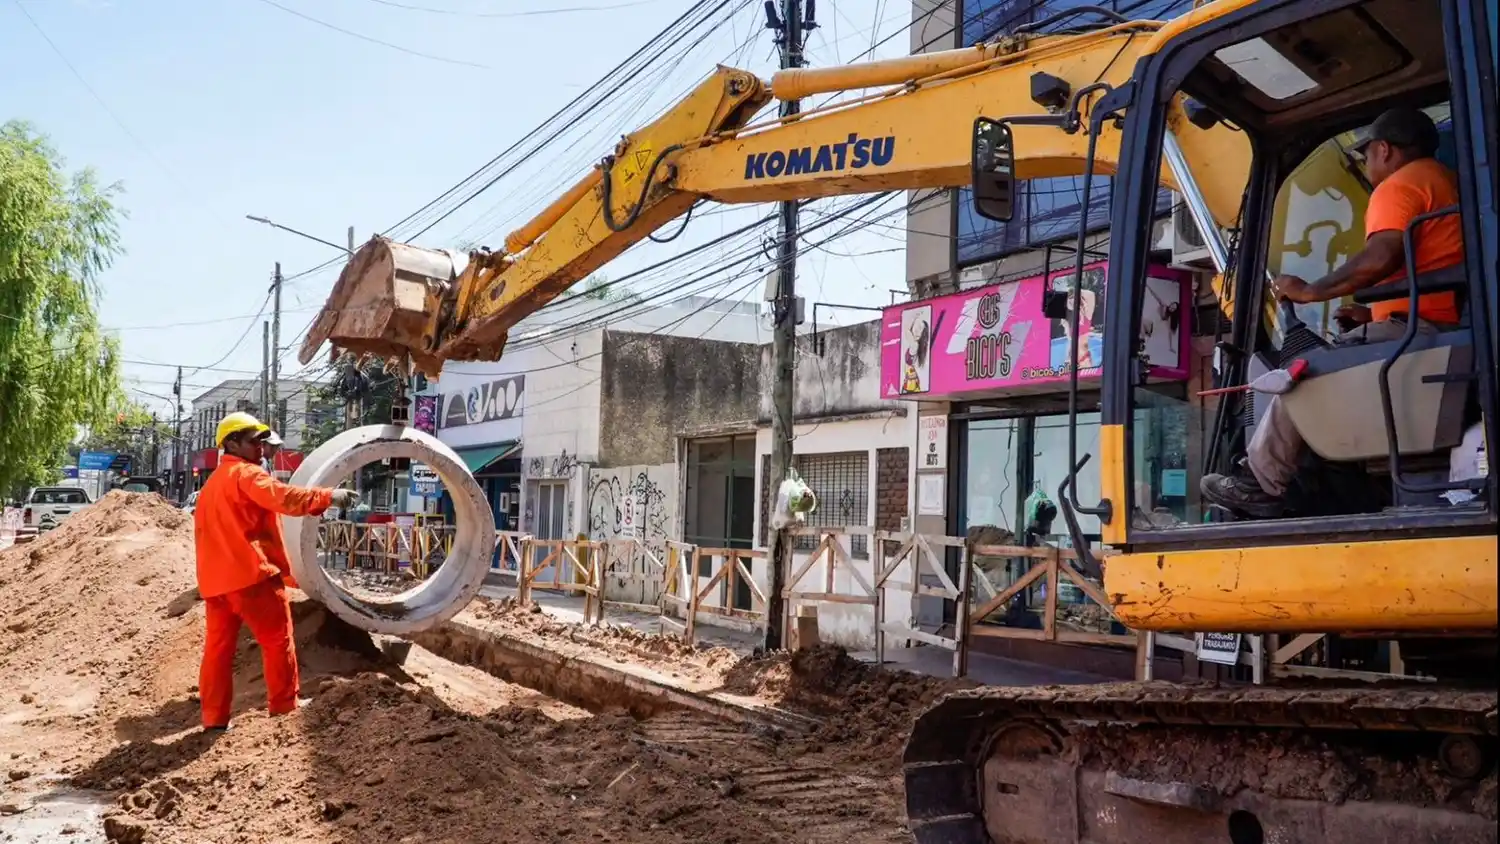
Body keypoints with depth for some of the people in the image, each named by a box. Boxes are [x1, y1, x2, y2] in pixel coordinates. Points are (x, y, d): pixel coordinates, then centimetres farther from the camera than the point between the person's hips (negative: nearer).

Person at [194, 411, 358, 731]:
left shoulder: (211, 484, 24)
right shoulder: (246, 474, -6)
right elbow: (282, 497, -23)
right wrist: (327, 496, -21)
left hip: (215, 578, 9)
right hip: (250, 573, -9)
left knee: (218, 645, 8)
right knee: (277, 639, 2)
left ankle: (214, 715, 8)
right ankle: (285, 703, 8)